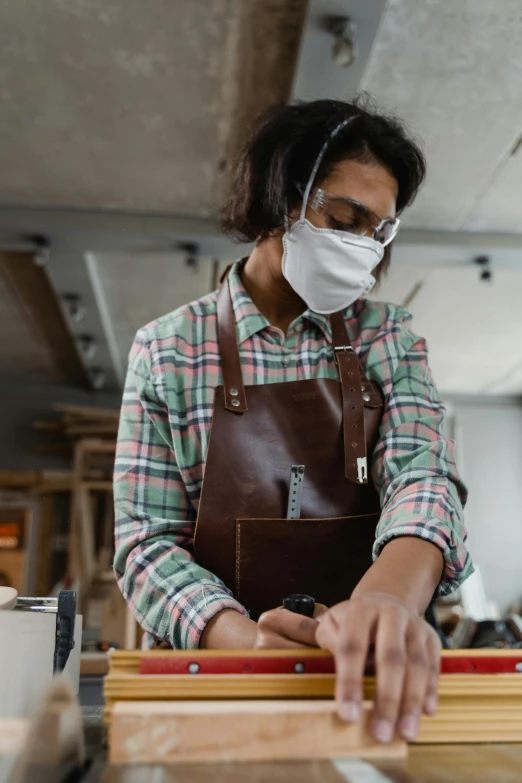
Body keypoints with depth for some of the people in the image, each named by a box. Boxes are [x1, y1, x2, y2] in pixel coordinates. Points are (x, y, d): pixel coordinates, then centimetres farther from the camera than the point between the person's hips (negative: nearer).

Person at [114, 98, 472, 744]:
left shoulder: (390, 339, 7)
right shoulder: (167, 350, 1)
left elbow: (422, 474, -7)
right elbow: (147, 540, -2)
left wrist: (392, 595, -29)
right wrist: (243, 637, -20)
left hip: (374, 676, 2)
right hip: (221, 670, -1)